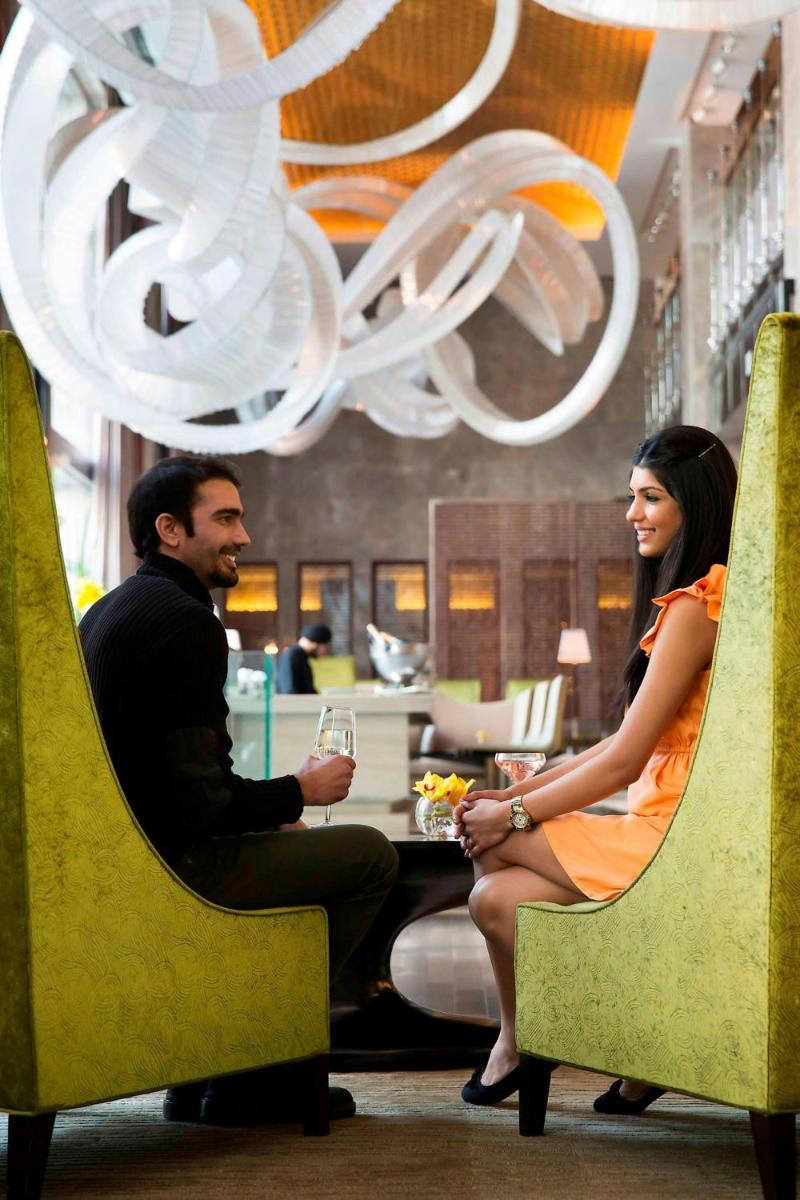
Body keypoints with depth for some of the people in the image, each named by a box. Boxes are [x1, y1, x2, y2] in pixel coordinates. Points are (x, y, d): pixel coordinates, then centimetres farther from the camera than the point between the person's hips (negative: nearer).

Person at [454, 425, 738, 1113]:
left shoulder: (693, 607, -16)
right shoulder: (698, 598, 16)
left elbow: (623, 763, -17)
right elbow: (627, 746, 16)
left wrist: (514, 813, -5)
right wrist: (515, 793, 10)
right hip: (666, 831, 9)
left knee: (494, 843, -4)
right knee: (495, 897, -2)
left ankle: (516, 1042, 14)